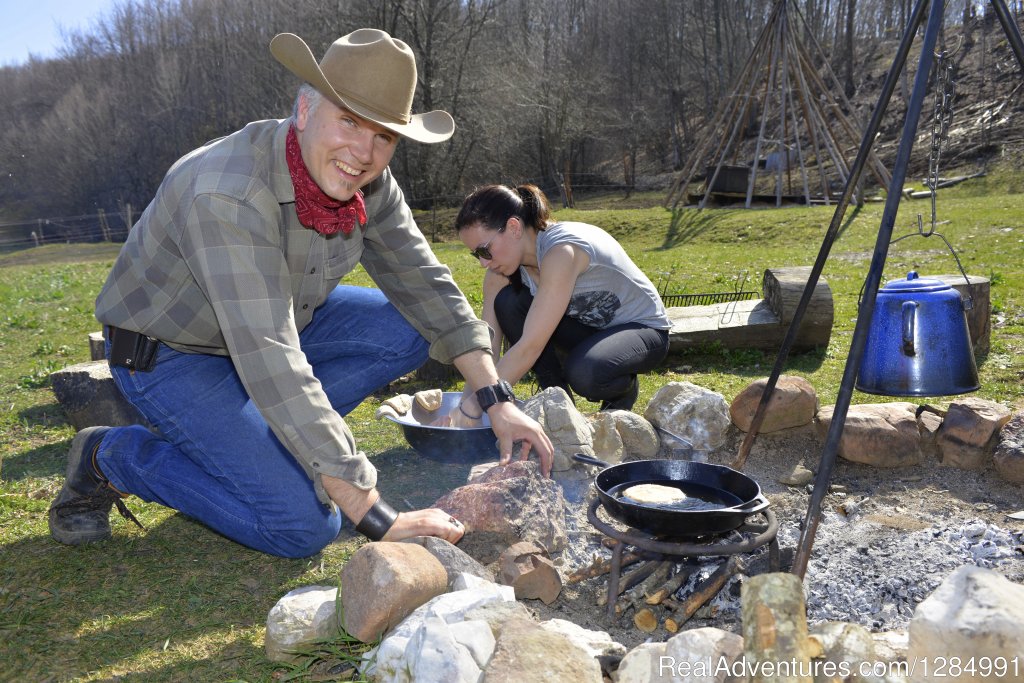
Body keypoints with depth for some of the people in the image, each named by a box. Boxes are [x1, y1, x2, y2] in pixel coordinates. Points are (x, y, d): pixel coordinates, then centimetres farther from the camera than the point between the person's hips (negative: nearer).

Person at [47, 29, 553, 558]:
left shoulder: (368, 183, -12)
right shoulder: (229, 196, -36)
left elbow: (426, 285, -3)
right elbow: (271, 366, -42)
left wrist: (496, 400, -12)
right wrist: (378, 520, -42)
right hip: (169, 352, -7)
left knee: (411, 329, -8)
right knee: (304, 525, -18)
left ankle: (254, 438, 1)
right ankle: (112, 457, 2)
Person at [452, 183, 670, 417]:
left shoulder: (561, 250, -33)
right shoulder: (501, 269, -11)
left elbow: (530, 347, -38)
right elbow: (487, 345, -13)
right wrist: (466, 404, -26)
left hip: (643, 328, -6)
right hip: (589, 327, 7)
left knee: (583, 373, -38)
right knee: (507, 304, -17)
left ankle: (624, 388, -1)